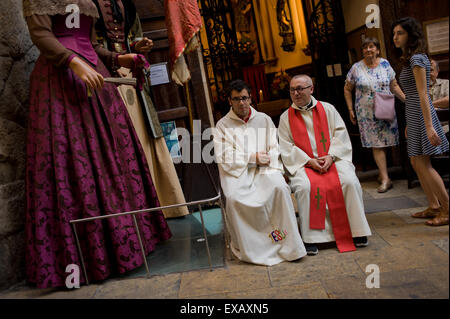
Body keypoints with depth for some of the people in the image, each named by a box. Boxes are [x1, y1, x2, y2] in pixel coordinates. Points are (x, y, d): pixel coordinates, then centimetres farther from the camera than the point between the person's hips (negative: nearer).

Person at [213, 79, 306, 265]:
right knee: (233, 197, -32)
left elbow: (275, 148, 11)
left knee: (280, 188, -30)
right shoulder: (223, 125, 9)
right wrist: (252, 158, -9)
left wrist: (267, 160, -12)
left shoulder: (264, 119, 17)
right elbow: (224, 157, -2)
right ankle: (248, 248, -15)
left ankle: (289, 245, -19)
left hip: (264, 168, 2)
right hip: (237, 172, -1)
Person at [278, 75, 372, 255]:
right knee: (305, 187, -32)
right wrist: (309, 161, -13)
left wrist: (331, 156, -11)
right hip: (303, 163, -1)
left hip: (332, 158, 1)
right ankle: (311, 238, -21)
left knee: (349, 181, -26)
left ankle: (356, 232, -10)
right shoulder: (286, 117, 9)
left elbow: (340, 133, 6)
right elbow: (287, 148, 1)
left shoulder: (327, 109, 12)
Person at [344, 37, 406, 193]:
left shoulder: (385, 64, 5)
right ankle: (385, 179, -4)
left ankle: (382, 173, 22)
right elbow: (347, 89, 6)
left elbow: (394, 86, 10)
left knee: (384, 142, 4)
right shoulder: (356, 68, 0)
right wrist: (350, 110, 0)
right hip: (366, 113, -2)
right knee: (376, 144, -5)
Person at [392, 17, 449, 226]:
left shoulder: (417, 58, -12)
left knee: (423, 164, -7)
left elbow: (423, 95, -20)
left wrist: (429, 126, -23)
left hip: (421, 114, -10)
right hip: (413, 115, 10)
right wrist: (409, 123, 20)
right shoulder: (410, 59, 16)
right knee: (416, 163, 11)